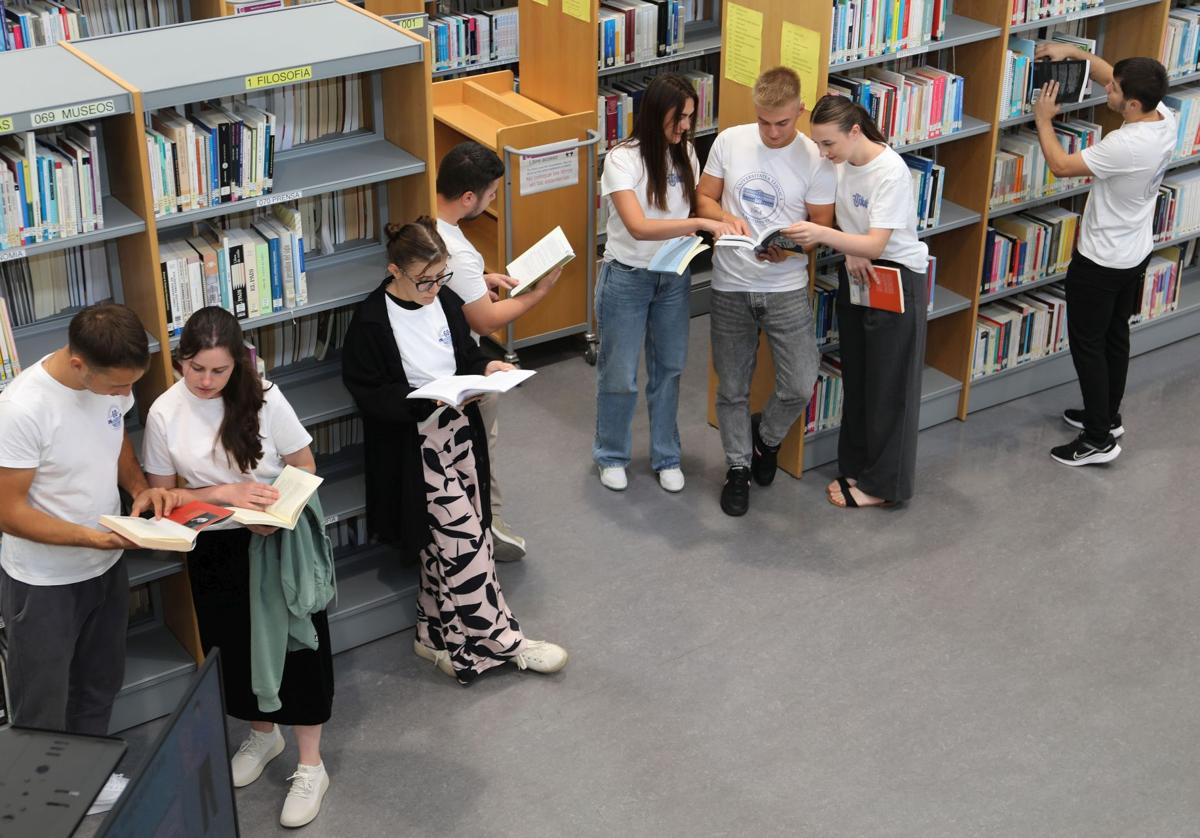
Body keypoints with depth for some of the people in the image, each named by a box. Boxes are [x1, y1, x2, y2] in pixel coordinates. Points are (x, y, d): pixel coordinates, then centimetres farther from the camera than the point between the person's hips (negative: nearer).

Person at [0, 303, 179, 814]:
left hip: (106, 566, 7)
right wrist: (89, 536, -33)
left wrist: (141, 488, -8)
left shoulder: (111, 378, -11)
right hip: (44, 583, -7)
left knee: (99, 686, 25)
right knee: (43, 711, 10)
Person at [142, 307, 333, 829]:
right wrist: (227, 494, -20)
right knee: (234, 647, 15)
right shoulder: (165, 413, -10)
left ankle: (310, 766, 13)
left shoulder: (261, 397, -13)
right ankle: (263, 735, 42)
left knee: (297, 644, 1)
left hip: (278, 538, -2)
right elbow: (162, 493, -5)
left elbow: (304, 467, -5)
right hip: (215, 549, 2)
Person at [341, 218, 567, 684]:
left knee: (446, 543, 9)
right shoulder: (372, 322, -14)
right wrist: (424, 400, -25)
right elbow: (368, 392, -13)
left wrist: (486, 368, -4)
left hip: (459, 430, 6)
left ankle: (436, 635, 23)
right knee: (465, 537, -8)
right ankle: (501, 641, 2)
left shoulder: (445, 302, 5)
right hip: (414, 442, -6)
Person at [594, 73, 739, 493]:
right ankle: (611, 455, 27)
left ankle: (666, 457, 29)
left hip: (674, 277, 5)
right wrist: (702, 223, -39)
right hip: (627, 278, -5)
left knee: (668, 369, 14)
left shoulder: (685, 154, -1)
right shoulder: (622, 159, -20)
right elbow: (639, 226, -31)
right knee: (619, 375, 6)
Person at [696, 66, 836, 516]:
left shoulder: (815, 159, -8)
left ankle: (765, 435, 28)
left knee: (801, 385, -4)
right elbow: (703, 198, 6)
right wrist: (725, 216, -16)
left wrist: (790, 248, -23)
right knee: (732, 386, 10)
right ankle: (738, 467, 29)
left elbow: (821, 226, -3)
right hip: (730, 286, 2)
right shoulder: (729, 141, -2)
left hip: (786, 287, -1)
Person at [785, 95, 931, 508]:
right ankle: (856, 469, 28)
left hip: (897, 278, -7)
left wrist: (822, 234, -44)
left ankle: (882, 484, 13)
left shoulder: (891, 171, -25)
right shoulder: (841, 161, -3)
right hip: (854, 274, 7)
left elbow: (876, 246, -29)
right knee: (855, 379, 15)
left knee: (888, 386, 2)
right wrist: (849, 253, -12)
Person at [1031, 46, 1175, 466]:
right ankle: (1108, 416, 38)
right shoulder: (1164, 117, -9)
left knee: (1087, 344, 5)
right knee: (1116, 336, 22)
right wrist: (1075, 51, -1)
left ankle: (1099, 440, 11)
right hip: (1135, 253, 9)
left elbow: (1061, 166, -23)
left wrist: (1043, 120, -10)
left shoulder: (1125, 145, -35)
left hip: (1101, 261, -9)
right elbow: (1111, 75, 7)